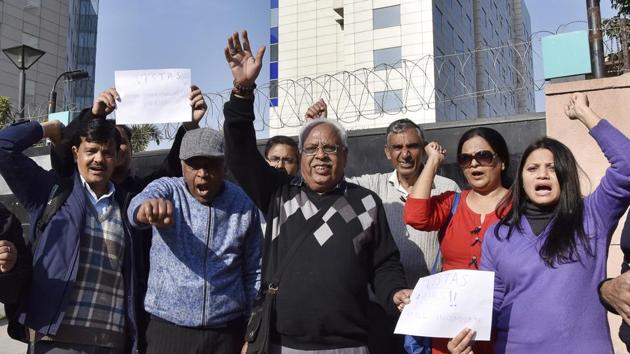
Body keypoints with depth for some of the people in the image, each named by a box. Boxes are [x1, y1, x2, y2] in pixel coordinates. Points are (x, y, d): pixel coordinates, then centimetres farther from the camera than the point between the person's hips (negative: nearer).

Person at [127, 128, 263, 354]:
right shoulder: (167, 189, -4)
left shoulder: (244, 205, -2)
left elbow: (254, 271, 4)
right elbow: (139, 204, -27)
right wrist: (147, 209, -50)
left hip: (227, 332, 1)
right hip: (169, 328, -1)